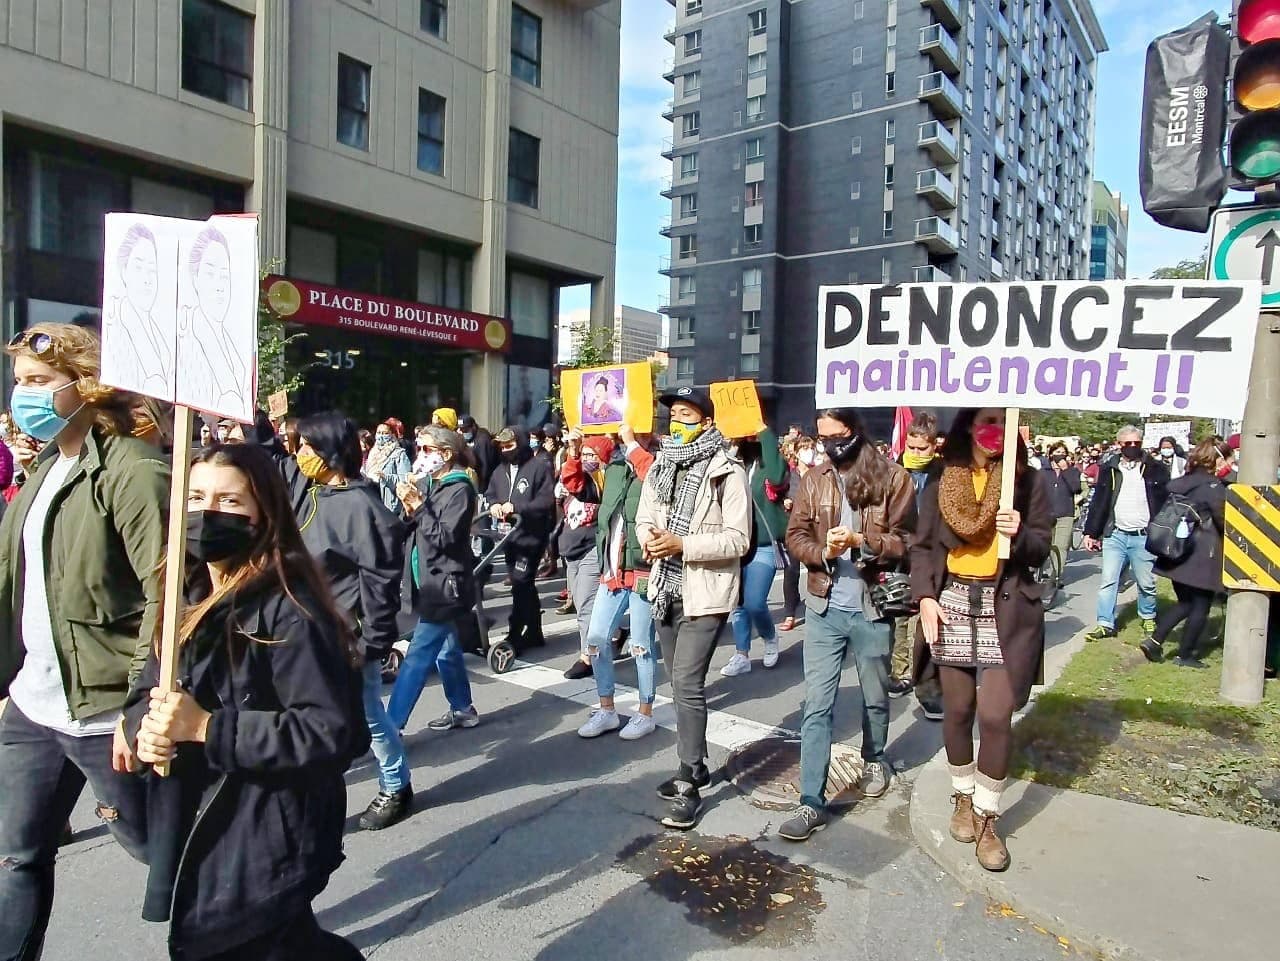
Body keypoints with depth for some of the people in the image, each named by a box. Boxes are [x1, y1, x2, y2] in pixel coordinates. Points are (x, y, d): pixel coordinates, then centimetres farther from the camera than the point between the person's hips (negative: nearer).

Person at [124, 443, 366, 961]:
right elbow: (146, 692, 12)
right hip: (193, 836, 8)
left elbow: (330, 729, -25)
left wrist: (206, 728, -24)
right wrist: (145, 729, -11)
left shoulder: (285, 609, -21)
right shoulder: (188, 597, 6)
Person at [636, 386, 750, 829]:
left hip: (706, 593, -7)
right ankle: (695, 766, 32)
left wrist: (683, 544, -24)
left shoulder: (728, 472, -12)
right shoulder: (660, 466, 9)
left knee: (687, 685, -11)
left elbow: (738, 539, -15)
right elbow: (644, 517, 14)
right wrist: (649, 539, -9)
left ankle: (689, 784, 1)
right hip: (667, 589, 7)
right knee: (682, 684, 16)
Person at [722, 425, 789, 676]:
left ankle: (770, 637, 22)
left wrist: (767, 433, -24)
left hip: (764, 547, -4)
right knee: (738, 602, 9)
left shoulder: (770, 463, -6)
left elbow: (777, 476, -29)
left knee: (754, 603, -9)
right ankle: (741, 655, 22)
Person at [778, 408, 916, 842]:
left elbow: (905, 541, -8)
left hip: (872, 609, -1)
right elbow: (795, 536, 3)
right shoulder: (814, 480, 2)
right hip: (824, 609, 2)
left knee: (875, 697, 19)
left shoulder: (893, 478, -7)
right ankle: (812, 802, 7)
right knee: (817, 705, 1)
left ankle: (874, 759, 47)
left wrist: (859, 539, -23)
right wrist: (823, 551, -18)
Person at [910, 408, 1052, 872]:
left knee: (995, 715, -5)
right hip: (951, 603, 1)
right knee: (957, 709, 9)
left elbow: (1041, 547, 4)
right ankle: (963, 797, 32)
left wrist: (1019, 534, -18)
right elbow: (922, 546, 4)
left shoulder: (1027, 481, 3)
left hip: (1005, 608, -1)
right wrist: (924, 596, -8)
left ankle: (987, 817, 13)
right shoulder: (942, 483, 5)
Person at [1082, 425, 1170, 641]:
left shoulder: (1156, 470, 2)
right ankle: (1106, 624, 7)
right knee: (1108, 582, 1)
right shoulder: (1109, 470, 7)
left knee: (1146, 584, 9)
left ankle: (1148, 620, 29)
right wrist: (1090, 532, 6)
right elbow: (1098, 503, 9)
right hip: (1115, 535, 2)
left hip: (1144, 537, -1)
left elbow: (1166, 502, 1)